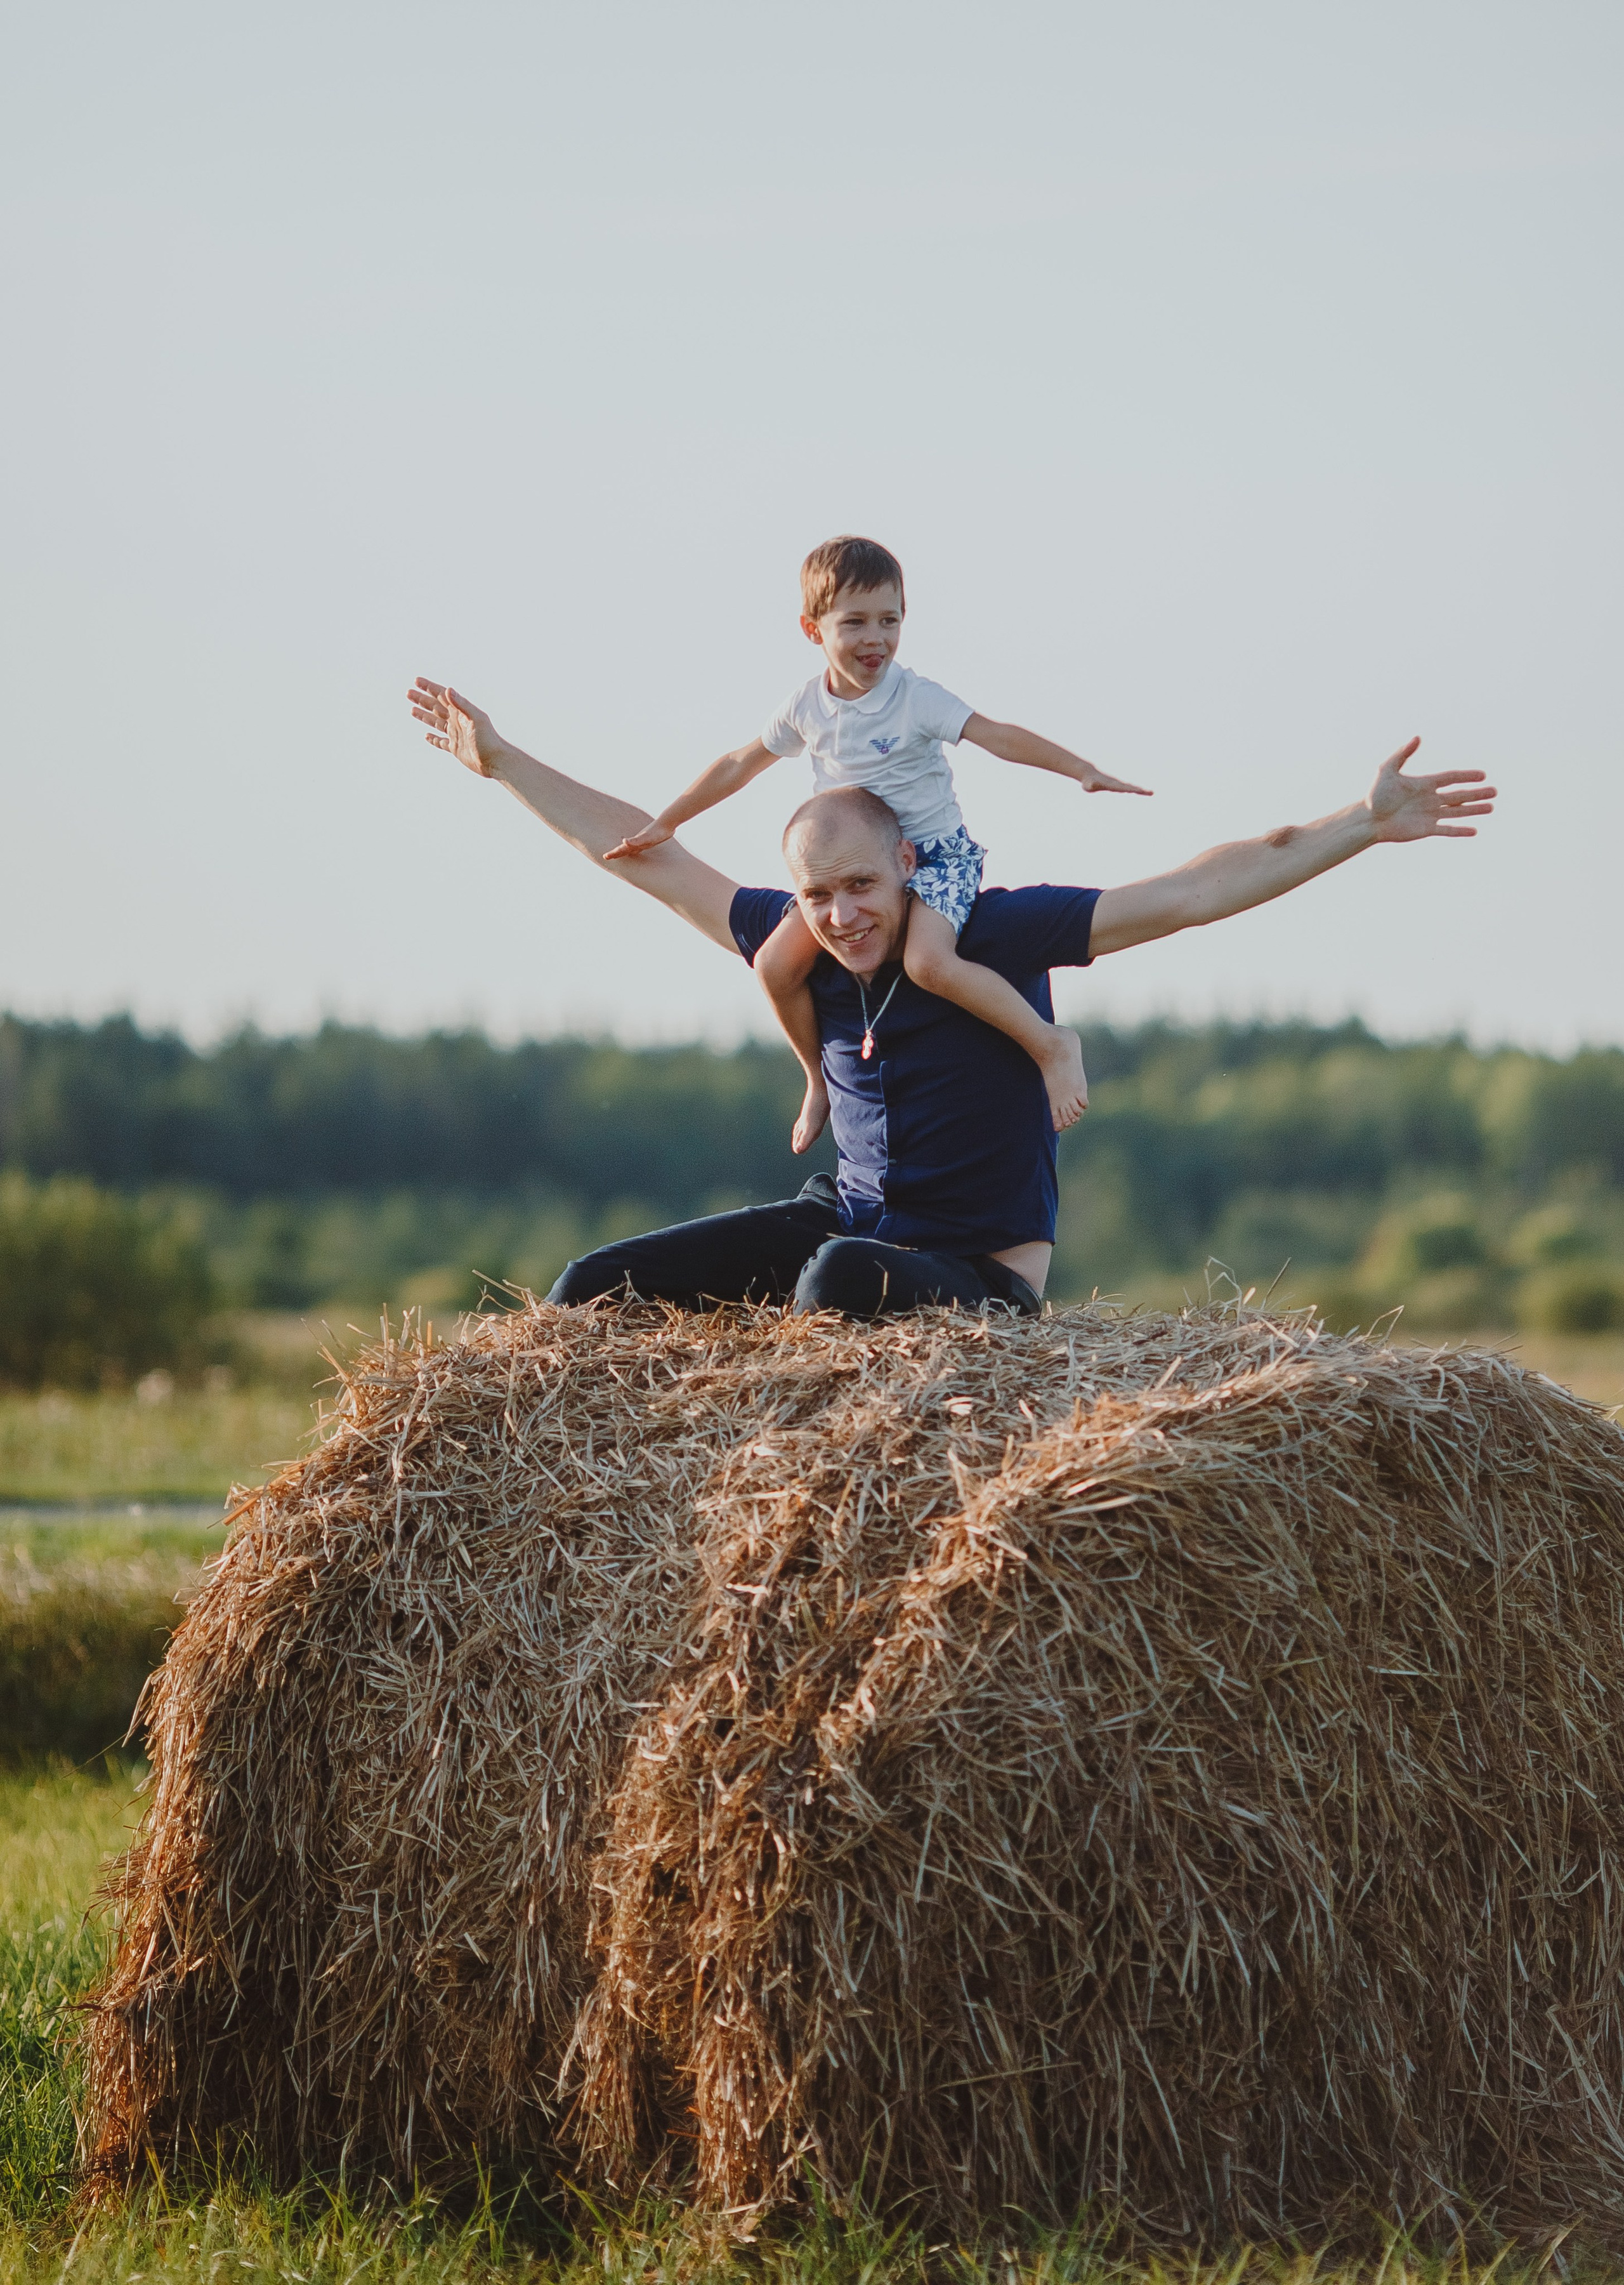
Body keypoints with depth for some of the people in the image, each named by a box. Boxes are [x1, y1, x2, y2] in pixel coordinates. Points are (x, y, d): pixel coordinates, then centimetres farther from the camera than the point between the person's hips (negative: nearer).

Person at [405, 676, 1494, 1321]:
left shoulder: (994, 934, -14)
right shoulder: (801, 950, 0)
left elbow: (1188, 894, -19)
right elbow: (650, 857, 11)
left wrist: (1362, 825, -27)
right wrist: (500, 759, 16)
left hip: (978, 1276, -6)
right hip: (846, 1219, 6)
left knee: (842, 1273, -40)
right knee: (595, 1290, -4)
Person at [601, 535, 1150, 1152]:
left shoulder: (916, 699, -15)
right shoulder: (805, 709, 0)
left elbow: (996, 735, -22)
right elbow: (739, 766, 13)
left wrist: (1084, 771, -32)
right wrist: (664, 824, 18)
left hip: (936, 853, -5)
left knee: (929, 962, -33)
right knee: (777, 964, -9)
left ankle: (1050, 1043, -20)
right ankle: (821, 1079, 14)